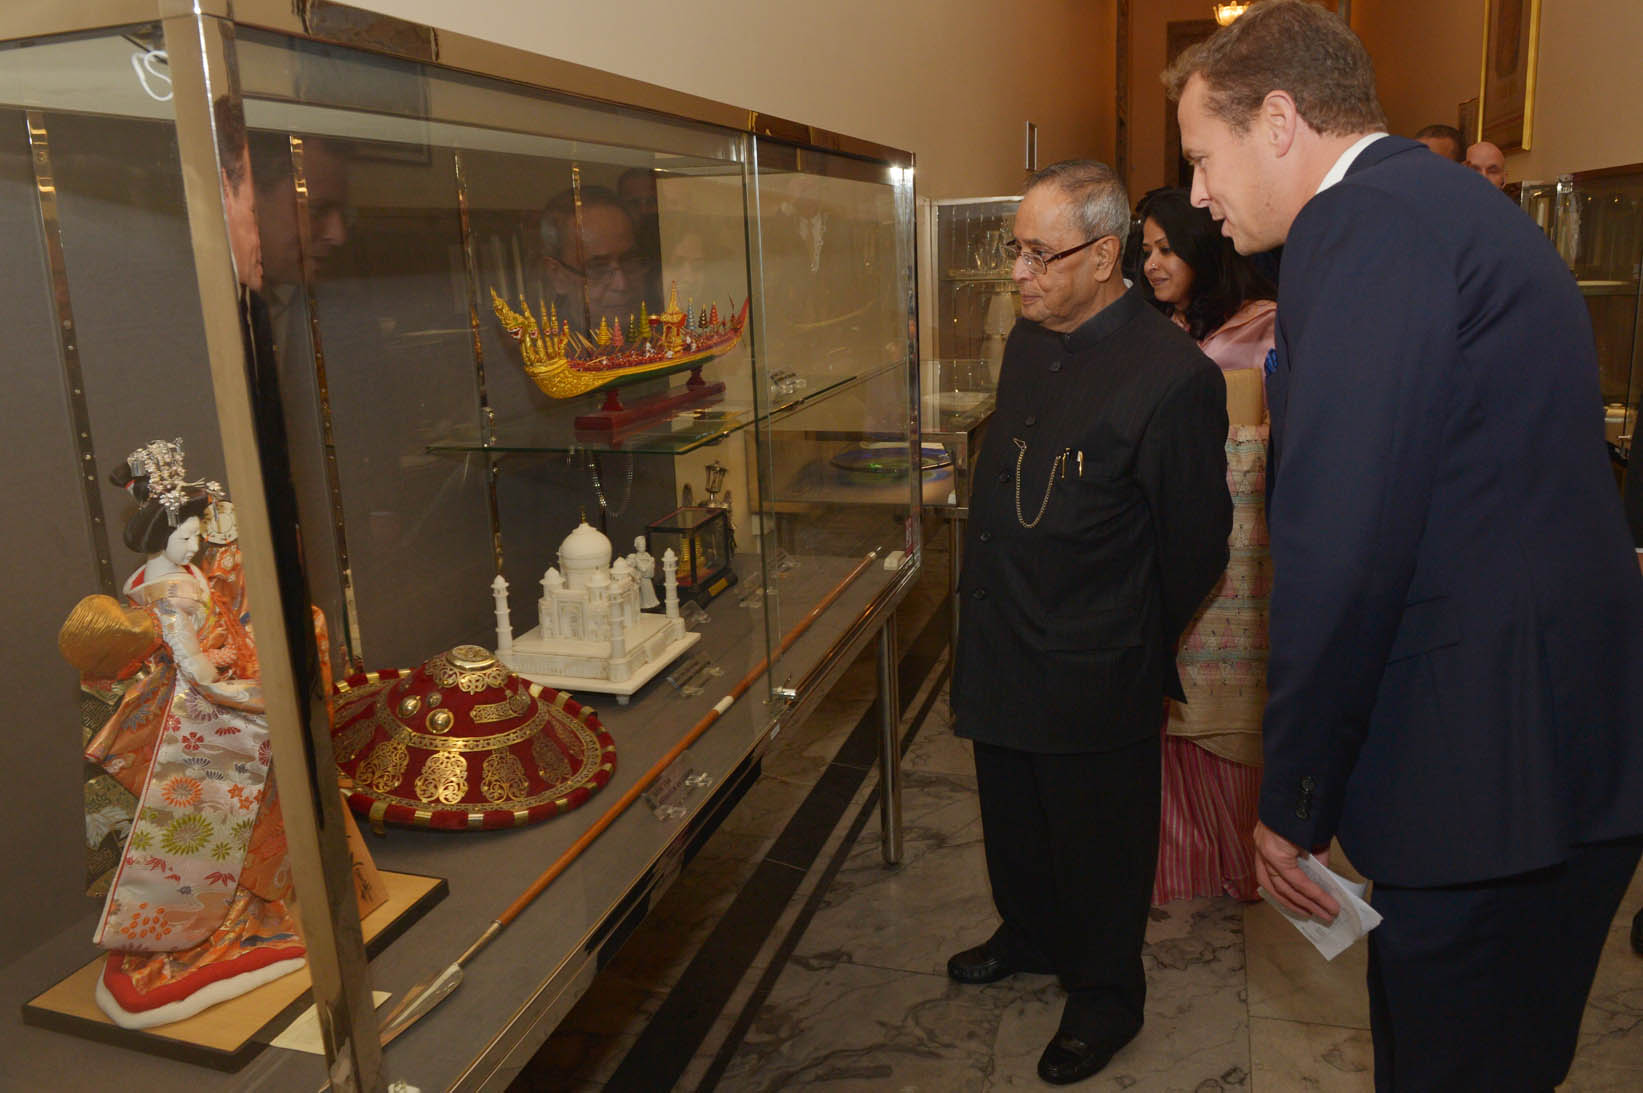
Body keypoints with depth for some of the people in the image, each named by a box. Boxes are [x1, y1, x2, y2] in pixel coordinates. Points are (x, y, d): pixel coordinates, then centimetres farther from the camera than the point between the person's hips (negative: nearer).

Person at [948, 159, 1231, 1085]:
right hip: (1005, 652, 7)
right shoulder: (1029, 342, 3)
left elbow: (1196, 546, -14)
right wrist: (992, 615, 16)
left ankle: (1106, 994, 37)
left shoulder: (1172, 376, -22)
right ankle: (1033, 937, 50)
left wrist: (1133, 647, -2)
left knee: (1099, 841, 14)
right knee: (1013, 821, 24)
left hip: (1097, 673, -7)